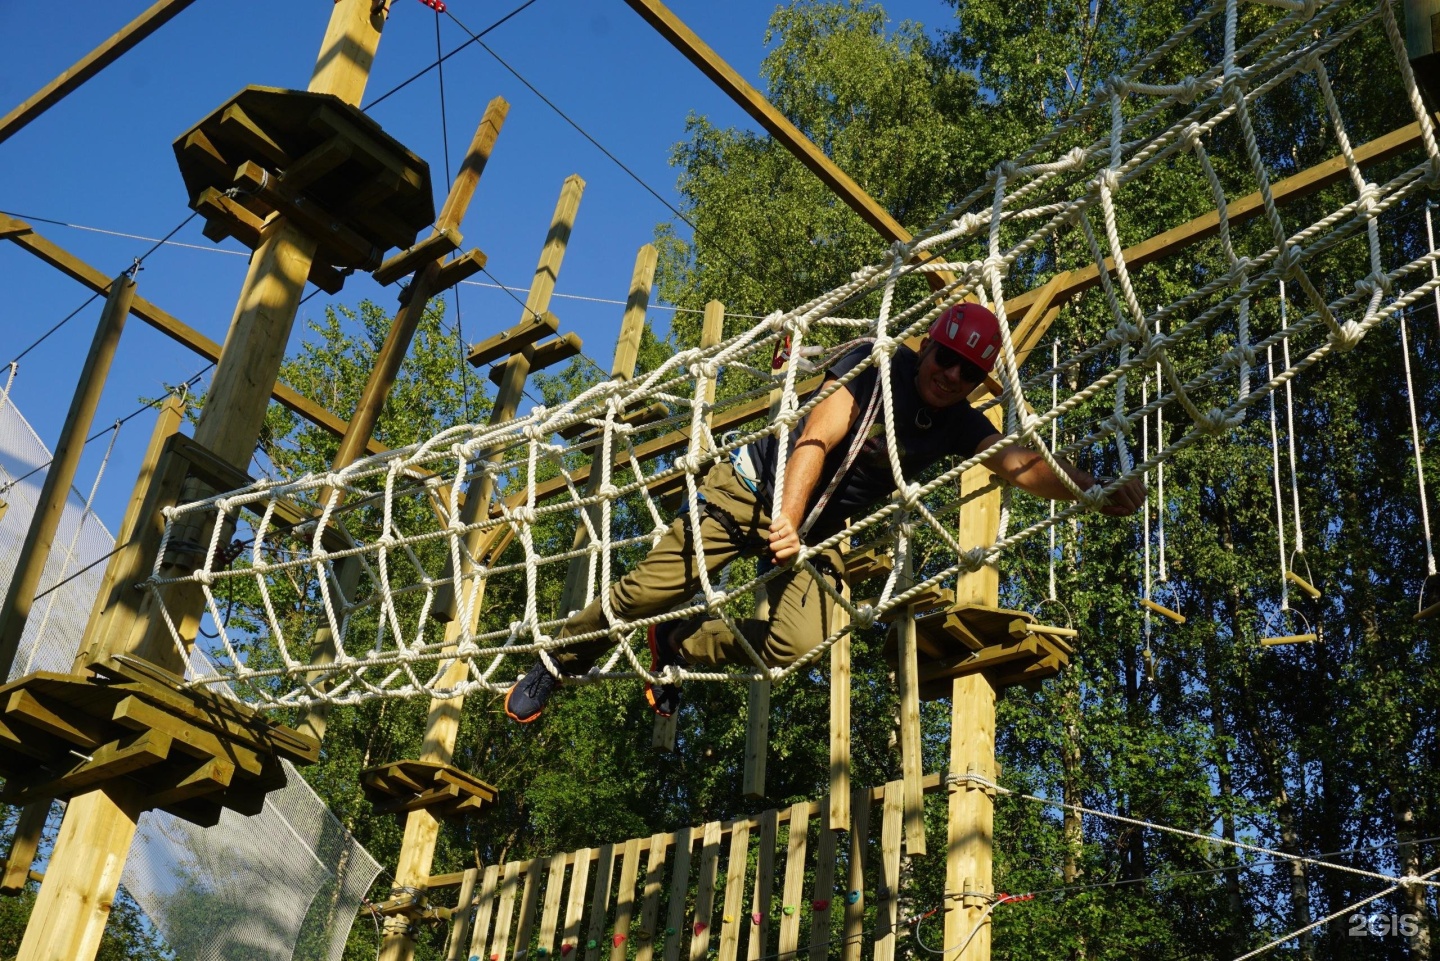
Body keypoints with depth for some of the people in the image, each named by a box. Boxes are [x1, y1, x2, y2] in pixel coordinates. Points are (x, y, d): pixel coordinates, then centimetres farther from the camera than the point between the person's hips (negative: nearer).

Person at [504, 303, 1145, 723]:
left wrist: (1099, 494, -39)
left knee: (799, 644, -22)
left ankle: (678, 645, 5)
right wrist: (786, 518, -41)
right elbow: (817, 437, -27)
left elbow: (1025, 466, -21)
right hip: (753, 488, -4)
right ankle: (556, 666, 22)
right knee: (648, 592, -7)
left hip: (820, 531, 4)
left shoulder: (959, 426, -5)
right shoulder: (876, 365, -16)